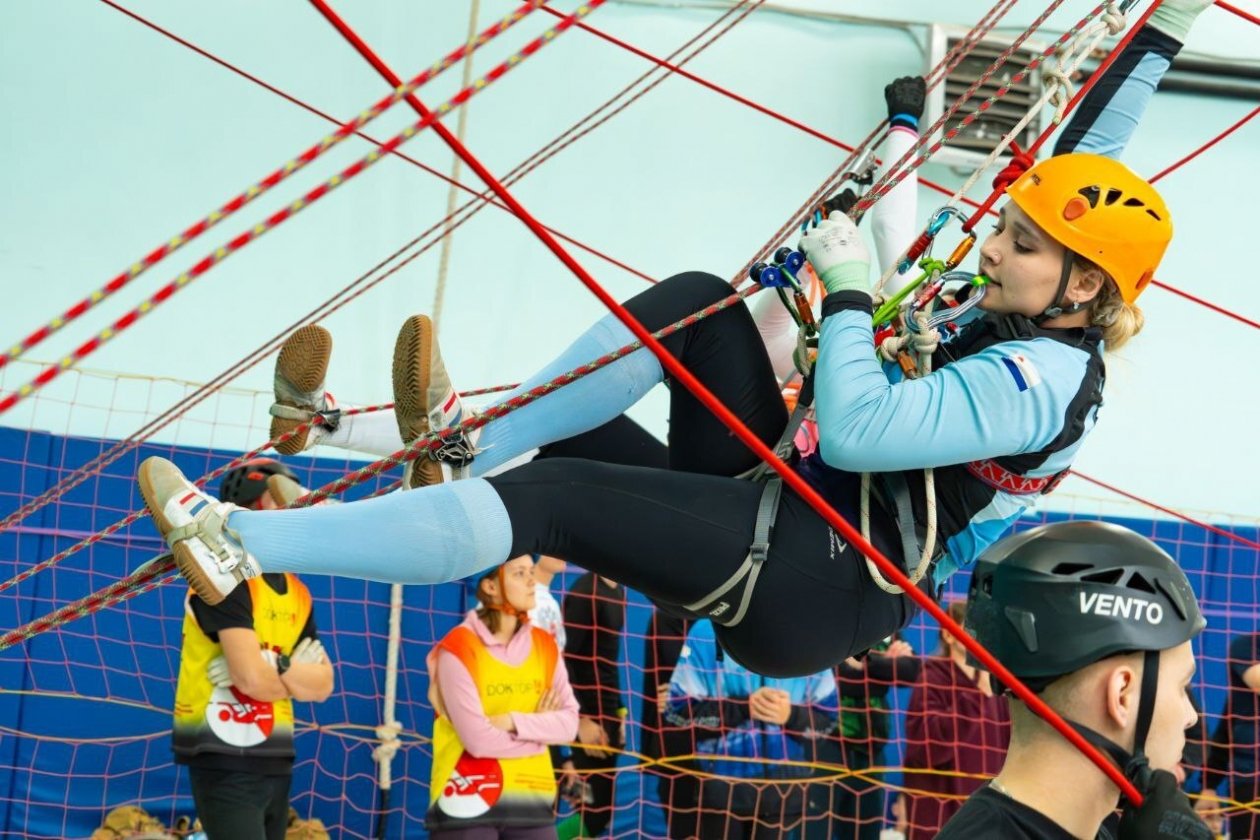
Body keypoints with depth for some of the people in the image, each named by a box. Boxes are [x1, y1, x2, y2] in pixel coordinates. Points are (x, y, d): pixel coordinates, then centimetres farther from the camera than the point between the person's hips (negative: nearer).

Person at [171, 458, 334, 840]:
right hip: (226, 761, -9)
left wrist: (276, 667, -12)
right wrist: (297, 673, -1)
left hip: (274, 761, 9)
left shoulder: (296, 593, 14)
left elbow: (323, 683, 7)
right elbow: (252, 679, -21)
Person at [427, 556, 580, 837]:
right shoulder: (459, 649, -11)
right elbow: (478, 740, -17)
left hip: (531, 800, 6)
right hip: (468, 803, -6)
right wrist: (540, 728, -4)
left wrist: (514, 722, -16)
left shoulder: (545, 645, 8)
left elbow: (569, 723, -1)